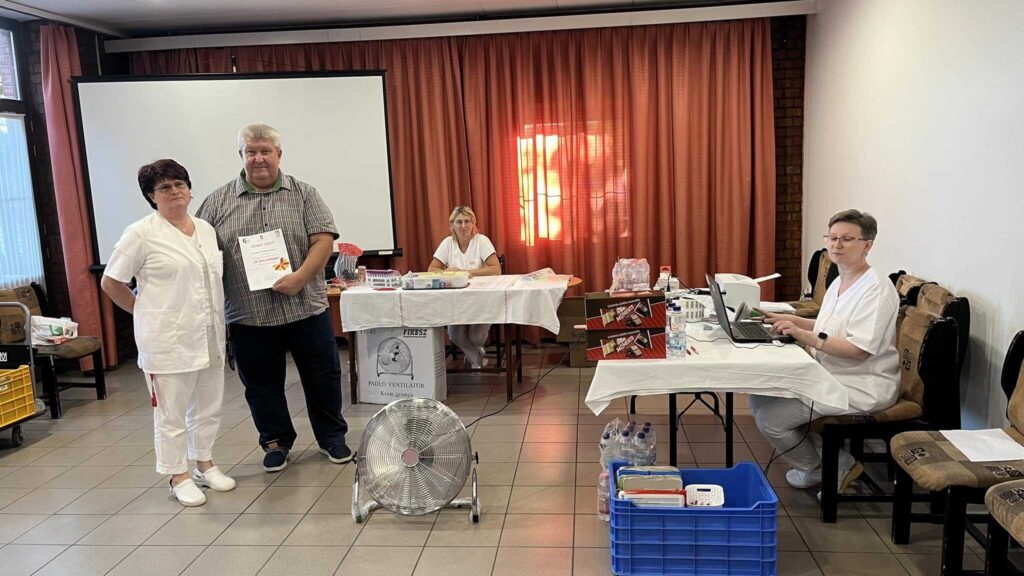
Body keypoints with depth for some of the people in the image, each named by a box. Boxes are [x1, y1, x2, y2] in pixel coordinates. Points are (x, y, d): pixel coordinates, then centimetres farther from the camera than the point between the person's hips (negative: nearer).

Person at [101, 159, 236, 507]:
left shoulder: (206, 230, 9)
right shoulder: (141, 234, -8)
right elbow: (111, 283, -3)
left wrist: (217, 319, 10)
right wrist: (146, 311, 0)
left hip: (209, 337, 6)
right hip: (168, 341, -6)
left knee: (209, 406, 16)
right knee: (172, 413, 5)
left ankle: (204, 464, 32)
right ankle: (179, 477, 19)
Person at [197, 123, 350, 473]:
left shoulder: (304, 195, 3)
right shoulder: (219, 202, 5)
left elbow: (323, 240, -6)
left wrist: (300, 277, -20)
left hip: (307, 309, -1)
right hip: (248, 316, 1)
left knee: (322, 378, 8)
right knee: (262, 385, 12)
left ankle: (332, 437, 27)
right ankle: (276, 442, 31)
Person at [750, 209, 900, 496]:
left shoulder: (875, 289, -18)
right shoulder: (839, 282, 13)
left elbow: (859, 349, -26)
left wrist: (806, 336, -31)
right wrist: (791, 320, 10)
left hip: (862, 388, -10)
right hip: (830, 376, 10)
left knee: (770, 418, -17)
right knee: (759, 398, 1)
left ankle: (821, 470, 11)